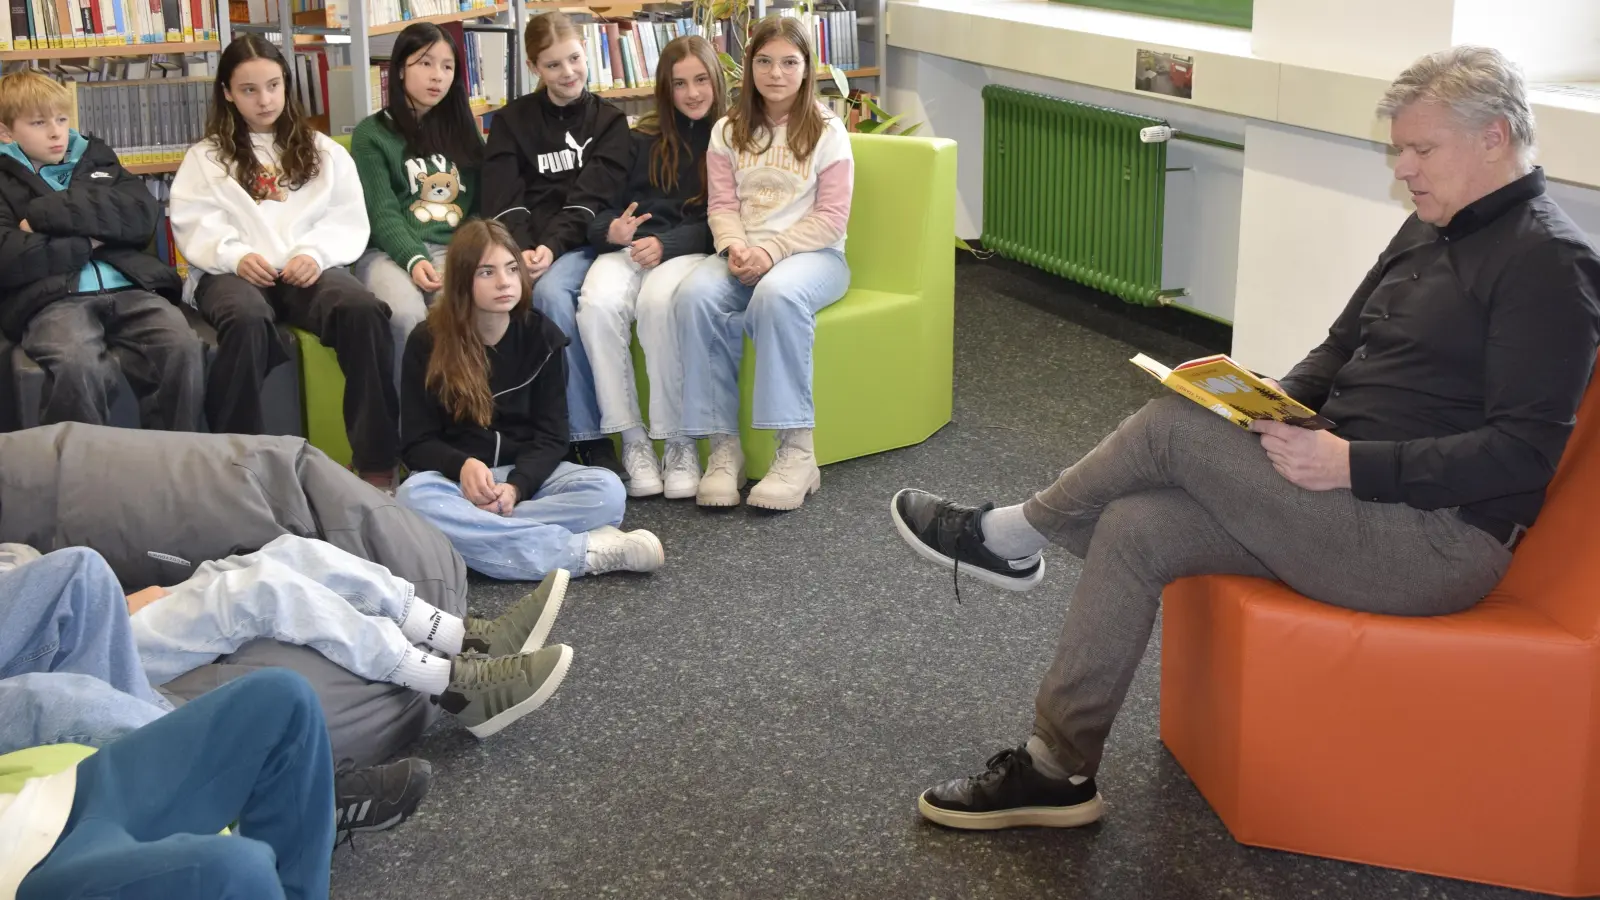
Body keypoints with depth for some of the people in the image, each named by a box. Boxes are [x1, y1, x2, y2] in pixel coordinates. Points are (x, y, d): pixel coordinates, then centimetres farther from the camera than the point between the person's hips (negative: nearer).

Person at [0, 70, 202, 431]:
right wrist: (86, 241, -1)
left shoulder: (96, 158, 25)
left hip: (129, 289, 3)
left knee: (181, 346, -29)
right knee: (79, 367, -36)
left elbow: (145, 215, 5)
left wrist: (48, 213, -1)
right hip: (51, 300, -3)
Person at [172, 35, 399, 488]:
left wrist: (316, 254, -10)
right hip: (235, 271, -1)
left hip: (309, 269, 1)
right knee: (247, 322, -39)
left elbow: (350, 220, 11)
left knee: (365, 311, -33)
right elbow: (193, 227, 6)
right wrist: (236, 256, -14)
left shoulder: (324, 152, 23)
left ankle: (377, 464, -32)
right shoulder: (205, 157, 20)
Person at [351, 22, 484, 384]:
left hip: (454, 251, 2)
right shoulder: (372, 134, 8)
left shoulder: (463, 130, 20)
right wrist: (414, 259, -20)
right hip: (389, 252, -2)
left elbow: (483, 203, 13)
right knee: (407, 315, -36)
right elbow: (382, 213, -2)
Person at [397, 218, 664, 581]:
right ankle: (584, 552, -37)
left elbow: (551, 435, -2)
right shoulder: (427, 342, -5)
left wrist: (516, 486, -23)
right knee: (413, 498, -38)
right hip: (455, 476, -1)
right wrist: (463, 466, -27)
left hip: (526, 473, 1)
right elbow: (417, 443, -5)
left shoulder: (541, 335, 0)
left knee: (607, 489, -27)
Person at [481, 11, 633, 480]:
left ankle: (580, 438, -31)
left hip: (579, 244, -1)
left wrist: (552, 247, -20)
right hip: (526, 244, 1)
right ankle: (590, 439, -31)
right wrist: (524, 250, -19)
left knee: (550, 291, -34)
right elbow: (504, 200, 1)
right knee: (550, 294, -33)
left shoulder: (609, 120, 11)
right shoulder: (511, 121, 13)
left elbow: (592, 199, -3)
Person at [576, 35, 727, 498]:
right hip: (629, 246, 3)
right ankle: (632, 439, -23)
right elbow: (605, 204, 15)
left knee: (659, 302, -38)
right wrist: (610, 229, -10)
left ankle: (679, 440, -27)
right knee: (597, 305, -32)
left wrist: (667, 244, -16)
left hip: (691, 250, -3)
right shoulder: (643, 139, 17)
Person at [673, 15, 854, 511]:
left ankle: (797, 451, -35)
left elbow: (831, 216, -4)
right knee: (694, 296, -31)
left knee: (777, 295, -39)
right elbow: (722, 205, 7)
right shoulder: (728, 131, 14)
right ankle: (723, 445, -28)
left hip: (812, 253, -3)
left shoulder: (826, 130, 3)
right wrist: (735, 246, -16)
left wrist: (771, 251, -17)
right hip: (742, 253, 3)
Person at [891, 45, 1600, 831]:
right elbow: (1342, 349, 21)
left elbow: (1524, 451, -20)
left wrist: (1352, 465, -24)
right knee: (1131, 529, -8)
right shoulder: (1431, 229, 14)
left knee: (1172, 426, -17)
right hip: (1353, 496, 9)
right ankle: (1057, 769, -2)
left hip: (1439, 538, -9)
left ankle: (1011, 536, 9)